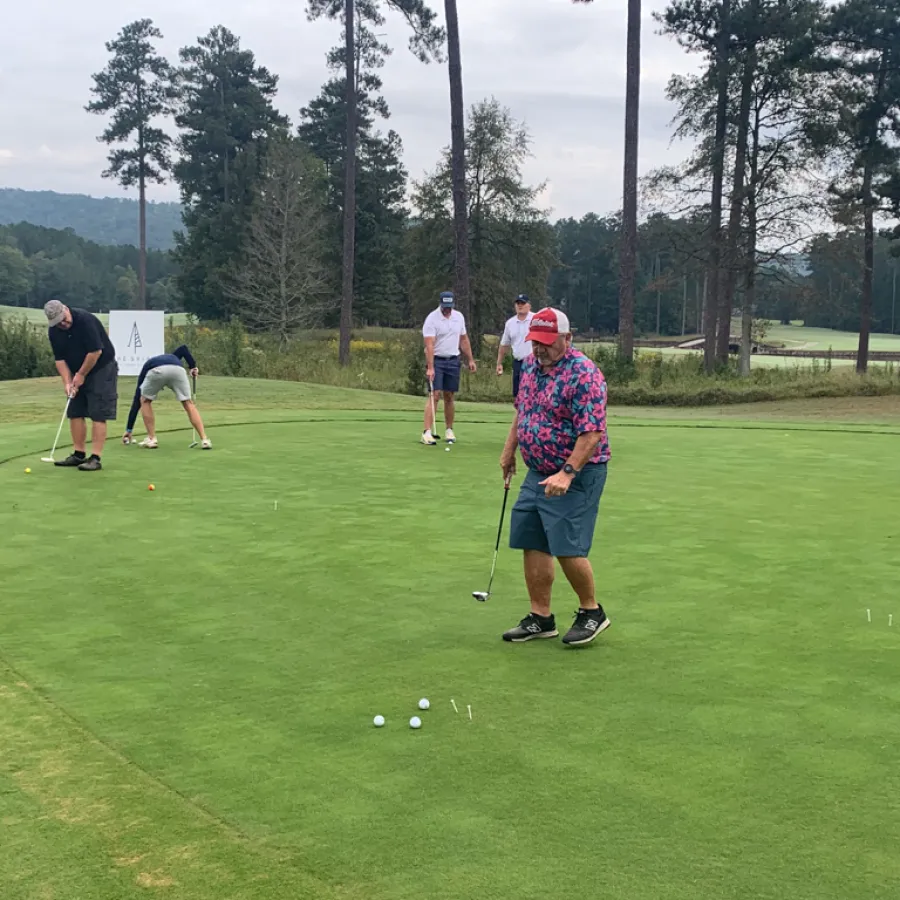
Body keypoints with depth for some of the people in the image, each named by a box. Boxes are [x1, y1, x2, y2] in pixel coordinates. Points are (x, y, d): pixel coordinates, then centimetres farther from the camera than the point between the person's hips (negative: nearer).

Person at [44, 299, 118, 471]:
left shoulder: (86, 320, -25)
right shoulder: (53, 331, -5)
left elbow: (95, 351, -24)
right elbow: (60, 359, 1)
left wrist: (81, 375, -14)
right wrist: (67, 382, -11)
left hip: (101, 369, -7)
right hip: (77, 374, 7)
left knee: (97, 415, -10)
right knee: (74, 413, 5)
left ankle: (95, 458, -12)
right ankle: (78, 454, 12)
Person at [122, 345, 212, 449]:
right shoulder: (172, 357, 47)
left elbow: (136, 402, 38)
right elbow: (183, 348, 24)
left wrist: (129, 429, 40)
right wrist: (193, 366, 24)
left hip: (156, 371, -1)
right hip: (178, 369, 1)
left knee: (145, 401, 26)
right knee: (188, 404, 17)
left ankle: (151, 439, 20)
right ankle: (204, 440, 9)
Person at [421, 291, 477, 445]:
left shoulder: (459, 317, 6)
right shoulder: (432, 319, -12)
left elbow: (464, 339, 16)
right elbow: (429, 345, -19)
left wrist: (471, 359, 13)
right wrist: (430, 367, -26)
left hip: (453, 360, 5)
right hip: (436, 360, -5)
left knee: (449, 396, 7)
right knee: (434, 395, -11)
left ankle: (449, 431, 15)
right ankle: (428, 432, -14)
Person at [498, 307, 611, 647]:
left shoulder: (584, 374, -20)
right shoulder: (530, 366, 7)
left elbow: (592, 434, -25)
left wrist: (567, 473, -31)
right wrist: (509, 450, 21)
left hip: (576, 475, -8)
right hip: (538, 473, 8)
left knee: (567, 548, -10)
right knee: (533, 544, 8)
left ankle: (591, 612, 11)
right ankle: (540, 618, 17)